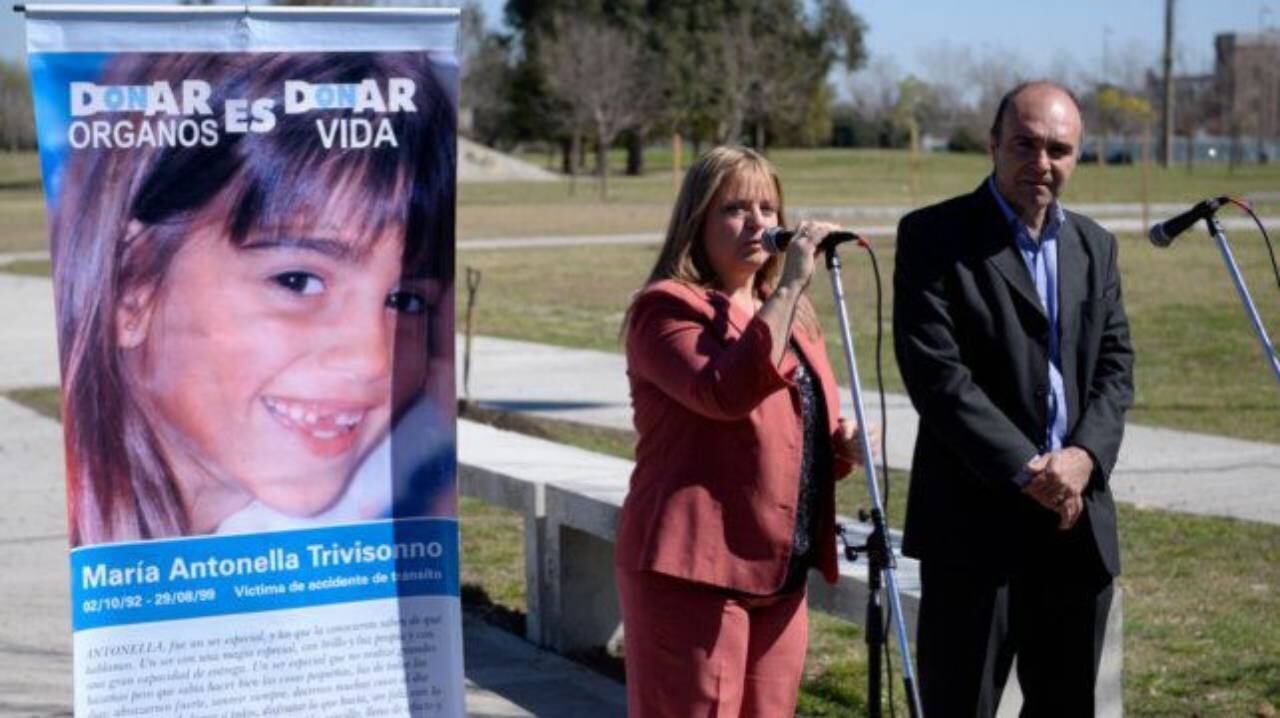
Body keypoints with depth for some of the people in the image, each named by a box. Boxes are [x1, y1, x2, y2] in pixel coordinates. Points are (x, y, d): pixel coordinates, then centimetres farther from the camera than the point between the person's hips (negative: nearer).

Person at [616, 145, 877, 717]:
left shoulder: (790, 315, 19)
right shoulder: (668, 309, -7)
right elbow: (727, 392, -26)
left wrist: (844, 447, 6)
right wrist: (789, 287, -25)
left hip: (779, 573, 8)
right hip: (694, 568, -8)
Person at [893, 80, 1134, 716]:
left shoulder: (1094, 245, 14)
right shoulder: (933, 237, -6)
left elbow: (1115, 365, 9)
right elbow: (936, 373, -13)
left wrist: (1084, 456, -10)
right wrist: (1027, 470, -17)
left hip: (1077, 519, 6)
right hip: (976, 520, -6)